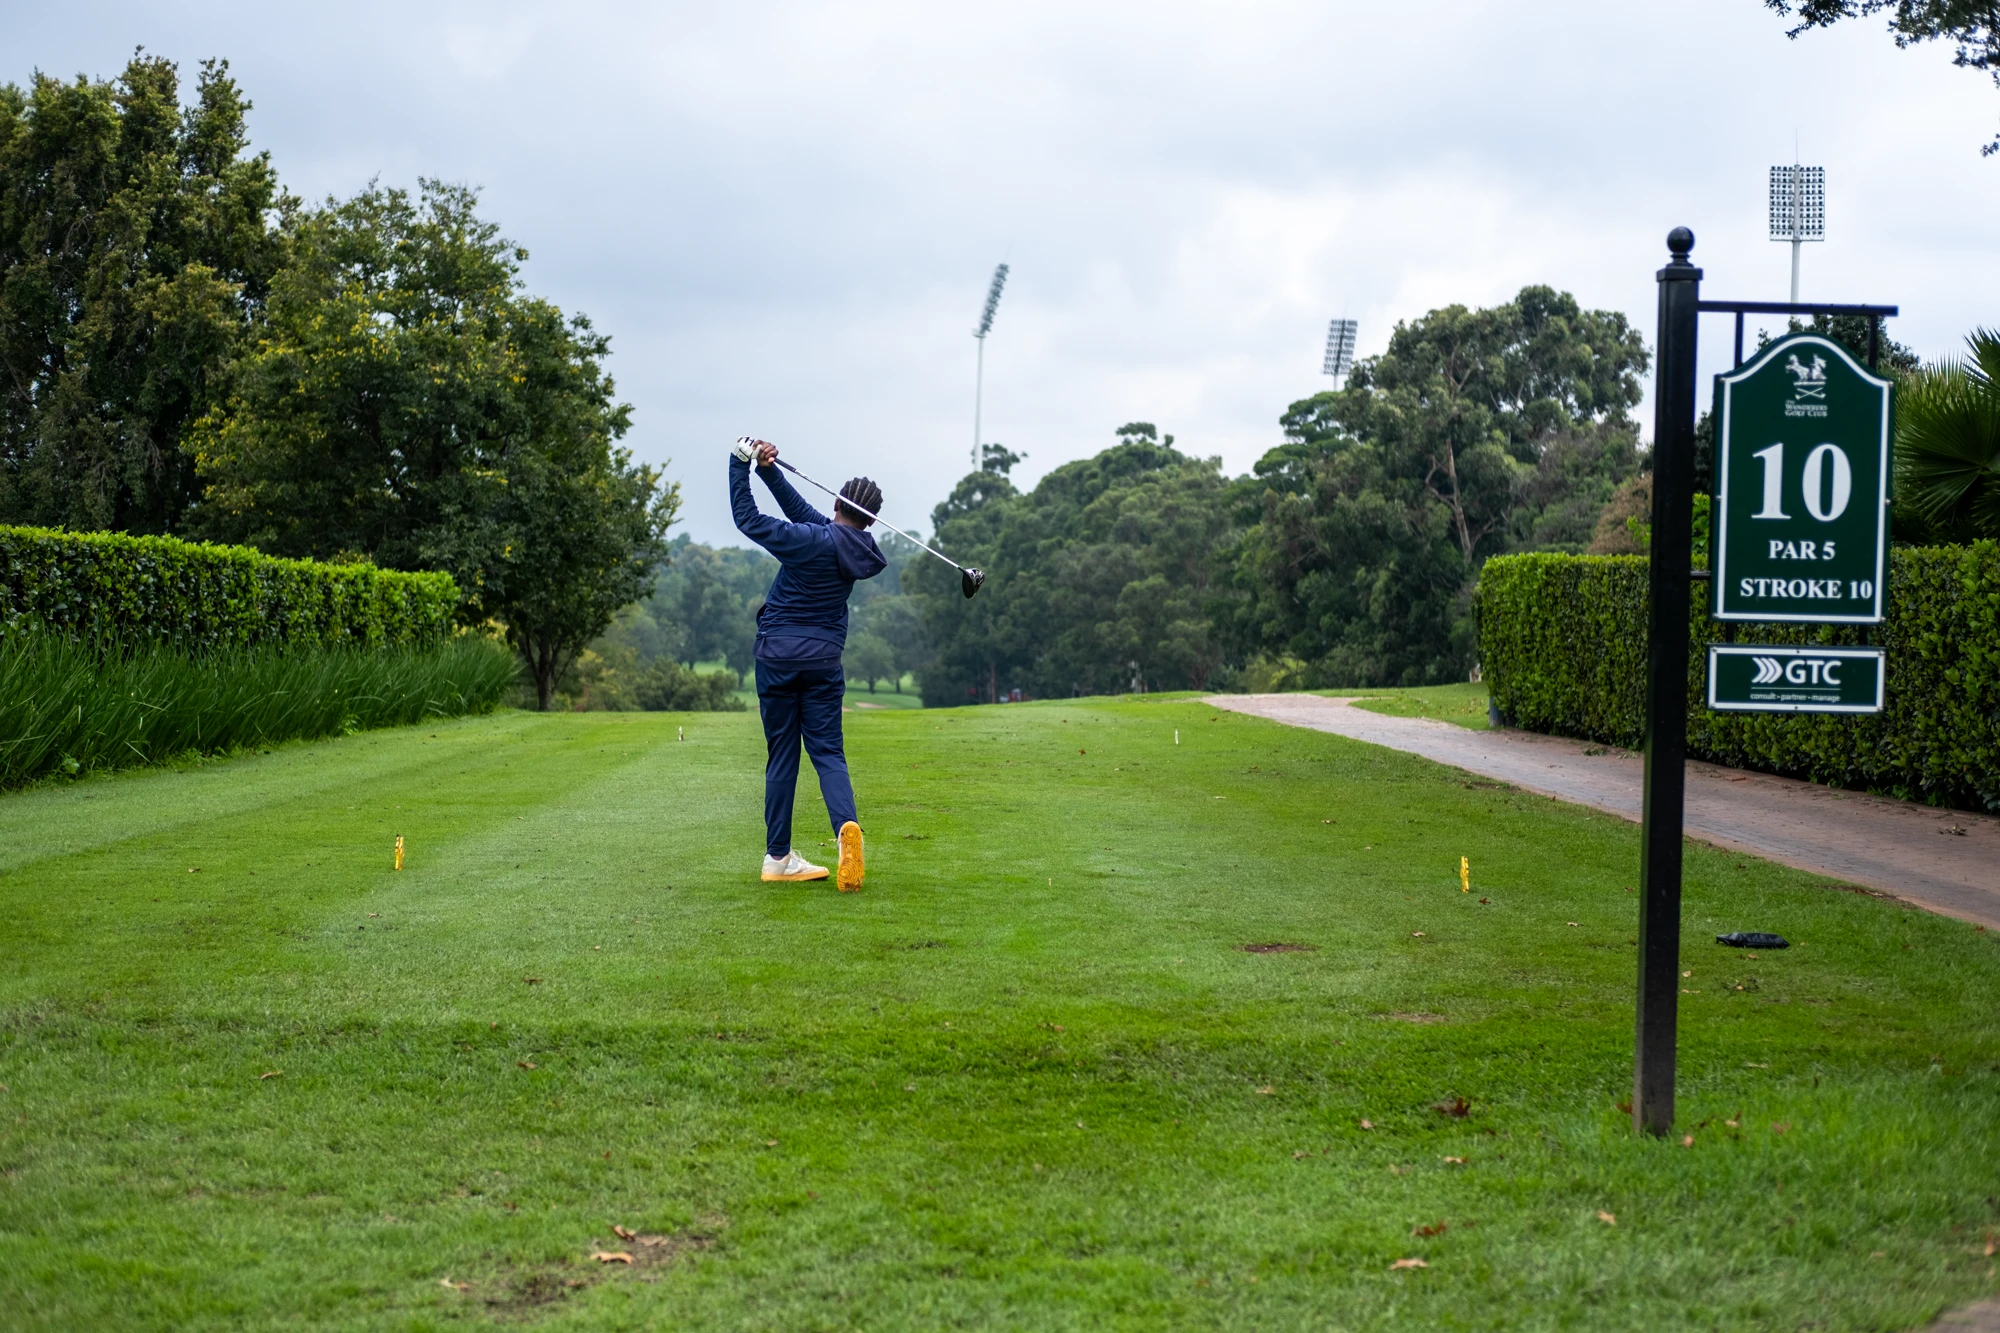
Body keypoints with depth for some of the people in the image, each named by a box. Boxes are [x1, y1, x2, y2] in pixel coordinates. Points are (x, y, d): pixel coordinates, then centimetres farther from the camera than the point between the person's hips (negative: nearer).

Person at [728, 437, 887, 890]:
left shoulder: (812, 541, -15)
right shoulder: (861, 553, 2)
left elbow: (748, 518, -11)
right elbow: (802, 511, 6)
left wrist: (741, 465, -5)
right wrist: (770, 470, -2)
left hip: (777, 653, -3)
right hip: (824, 658, 3)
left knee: (781, 754, 5)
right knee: (827, 751, 4)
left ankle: (778, 857, 8)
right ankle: (847, 826, -25)